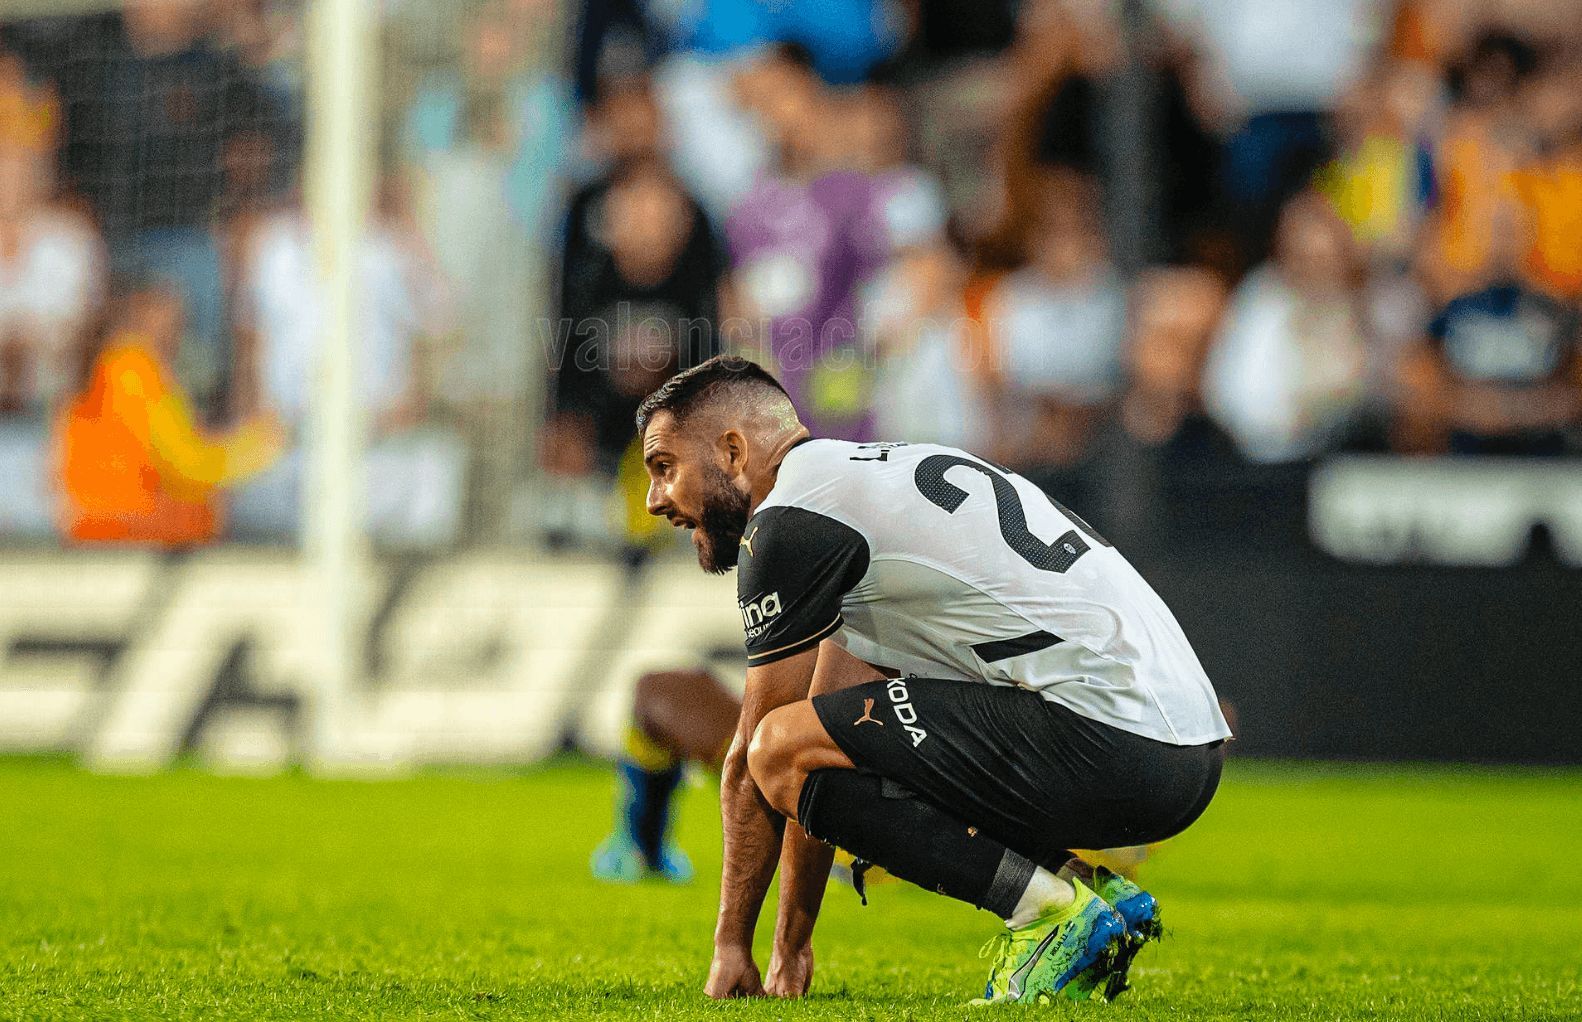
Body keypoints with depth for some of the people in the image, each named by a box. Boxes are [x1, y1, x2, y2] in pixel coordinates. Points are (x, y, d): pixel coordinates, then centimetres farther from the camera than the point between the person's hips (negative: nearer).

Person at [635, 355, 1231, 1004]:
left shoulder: (790, 518, -3)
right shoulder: (877, 475, 26)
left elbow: (751, 762, 2)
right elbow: (838, 727, 28)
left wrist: (730, 946, 12)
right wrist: (791, 949, 29)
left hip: (1104, 743, -10)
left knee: (783, 749, -10)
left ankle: (1054, 908, -11)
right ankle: (1083, 889, 9)